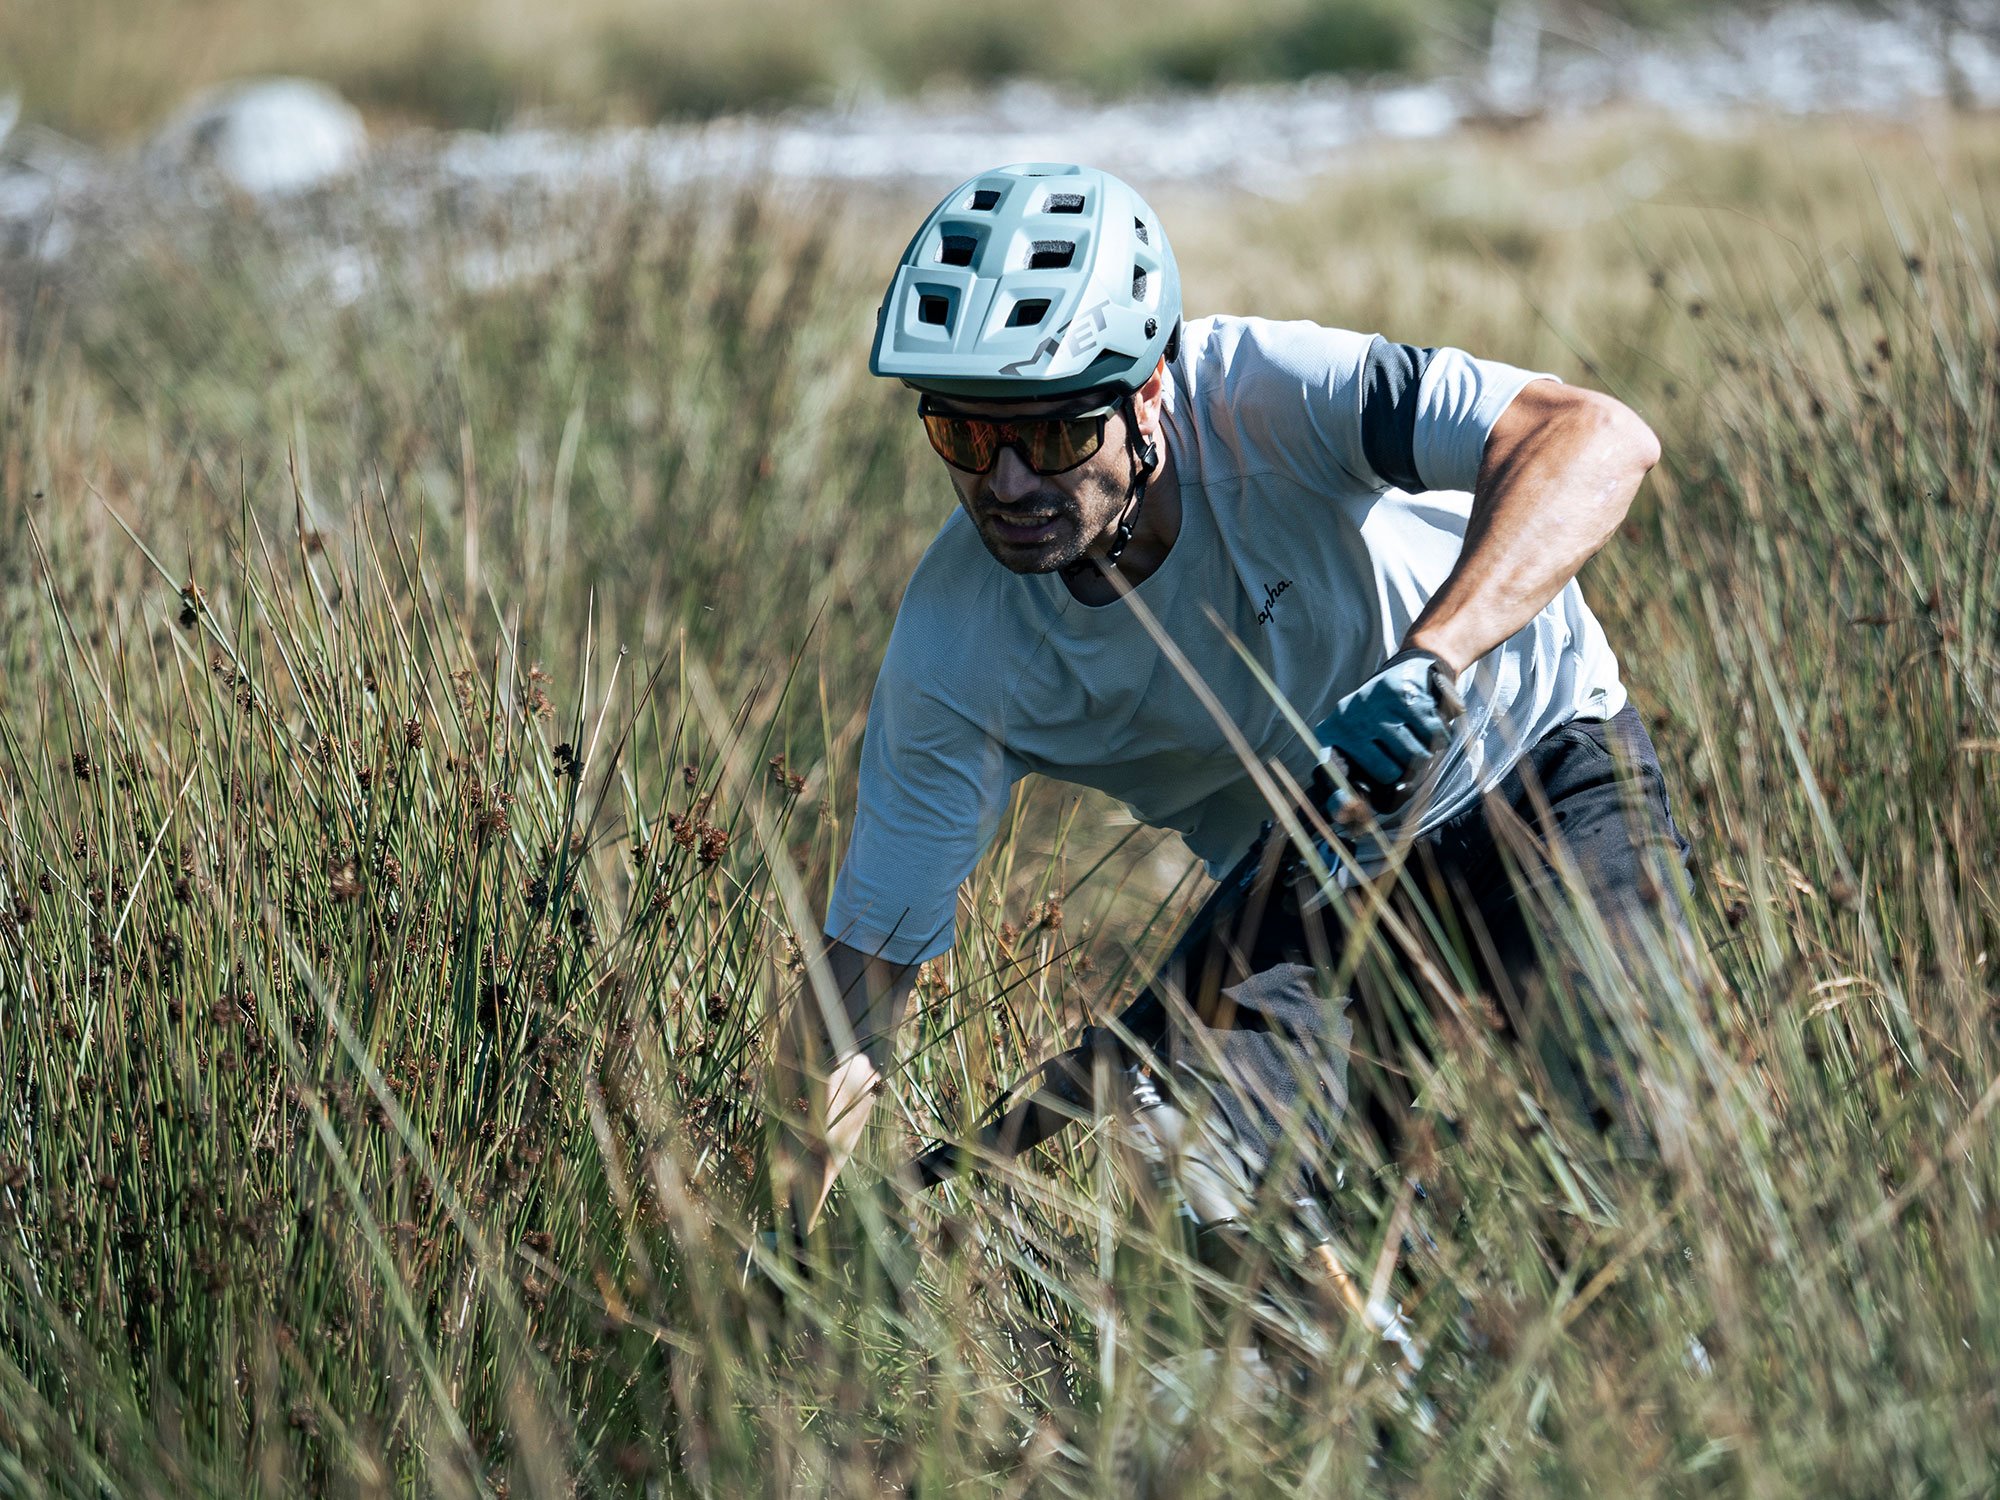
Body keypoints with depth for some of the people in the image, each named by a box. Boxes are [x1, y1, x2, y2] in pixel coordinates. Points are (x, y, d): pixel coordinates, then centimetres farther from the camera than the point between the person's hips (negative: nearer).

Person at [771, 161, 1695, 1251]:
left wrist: (1430, 661, -54)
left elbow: (1597, 436, -40)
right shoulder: (952, 650, -21)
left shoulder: (1262, 396, -30)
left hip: (1539, 761, -2)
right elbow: (864, 960, -15)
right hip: (1312, 883, 2)